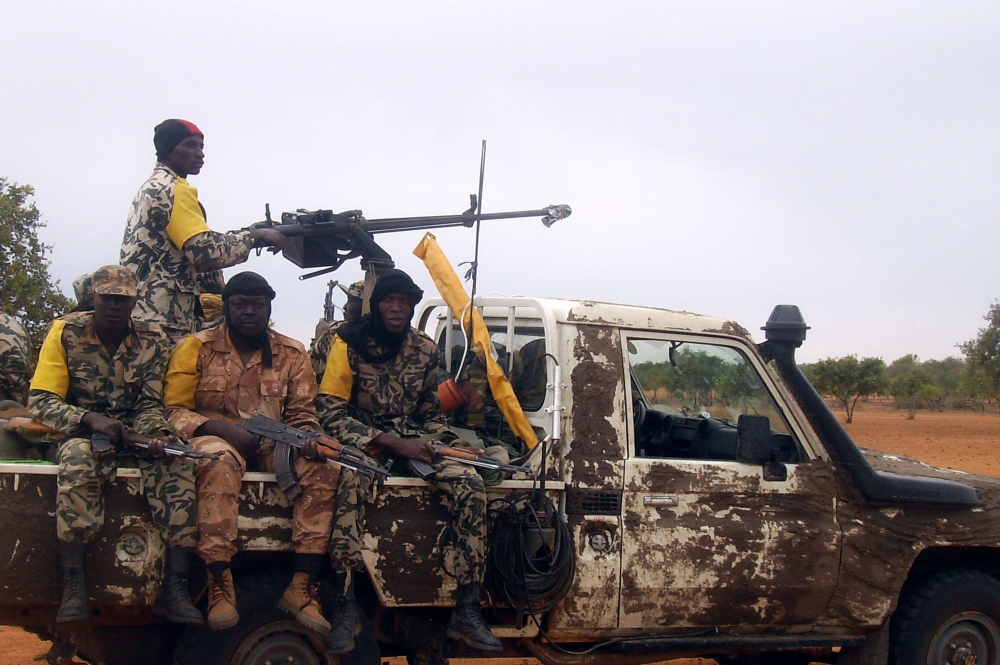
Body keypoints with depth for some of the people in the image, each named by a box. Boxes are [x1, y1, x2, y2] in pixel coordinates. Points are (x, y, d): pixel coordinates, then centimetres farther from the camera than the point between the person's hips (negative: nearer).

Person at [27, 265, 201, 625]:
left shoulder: (153, 340, 2)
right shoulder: (65, 332, -5)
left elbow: (150, 405, 2)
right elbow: (40, 402, -10)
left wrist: (154, 436, -22)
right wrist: (92, 420, -27)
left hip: (133, 438, 3)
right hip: (79, 434, -3)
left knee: (177, 463, -27)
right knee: (78, 456, -38)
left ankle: (174, 587, -29)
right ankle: (73, 586, -40)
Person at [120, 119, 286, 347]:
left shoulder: (152, 187, 22)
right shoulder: (175, 189, -8)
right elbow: (204, 250, -18)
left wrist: (245, 236, 13)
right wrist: (254, 238, -6)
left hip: (141, 311, 10)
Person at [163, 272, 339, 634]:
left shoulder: (292, 354, 11)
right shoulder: (196, 348, 3)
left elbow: (302, 413, 11)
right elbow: (173, 411, -3)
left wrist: (309, 437, -15)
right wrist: (224, 429, -21)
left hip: (274, 444, 3)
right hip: (214, 438, -3)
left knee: (322, 468, -25)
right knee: (219, 460, -39)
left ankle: (302, 587, -28)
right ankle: (220, 586, -40)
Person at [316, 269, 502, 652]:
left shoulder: (425, 350, 6)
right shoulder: (349, 344, -7)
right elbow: (329, 412, -14)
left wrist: (443, 443, -5)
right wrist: (392, 442, -22)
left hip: (412, 439, 4)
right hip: (363, 441, -4)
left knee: (469, 483, -23)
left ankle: (466, 608, -22)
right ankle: (347, 602, -33)